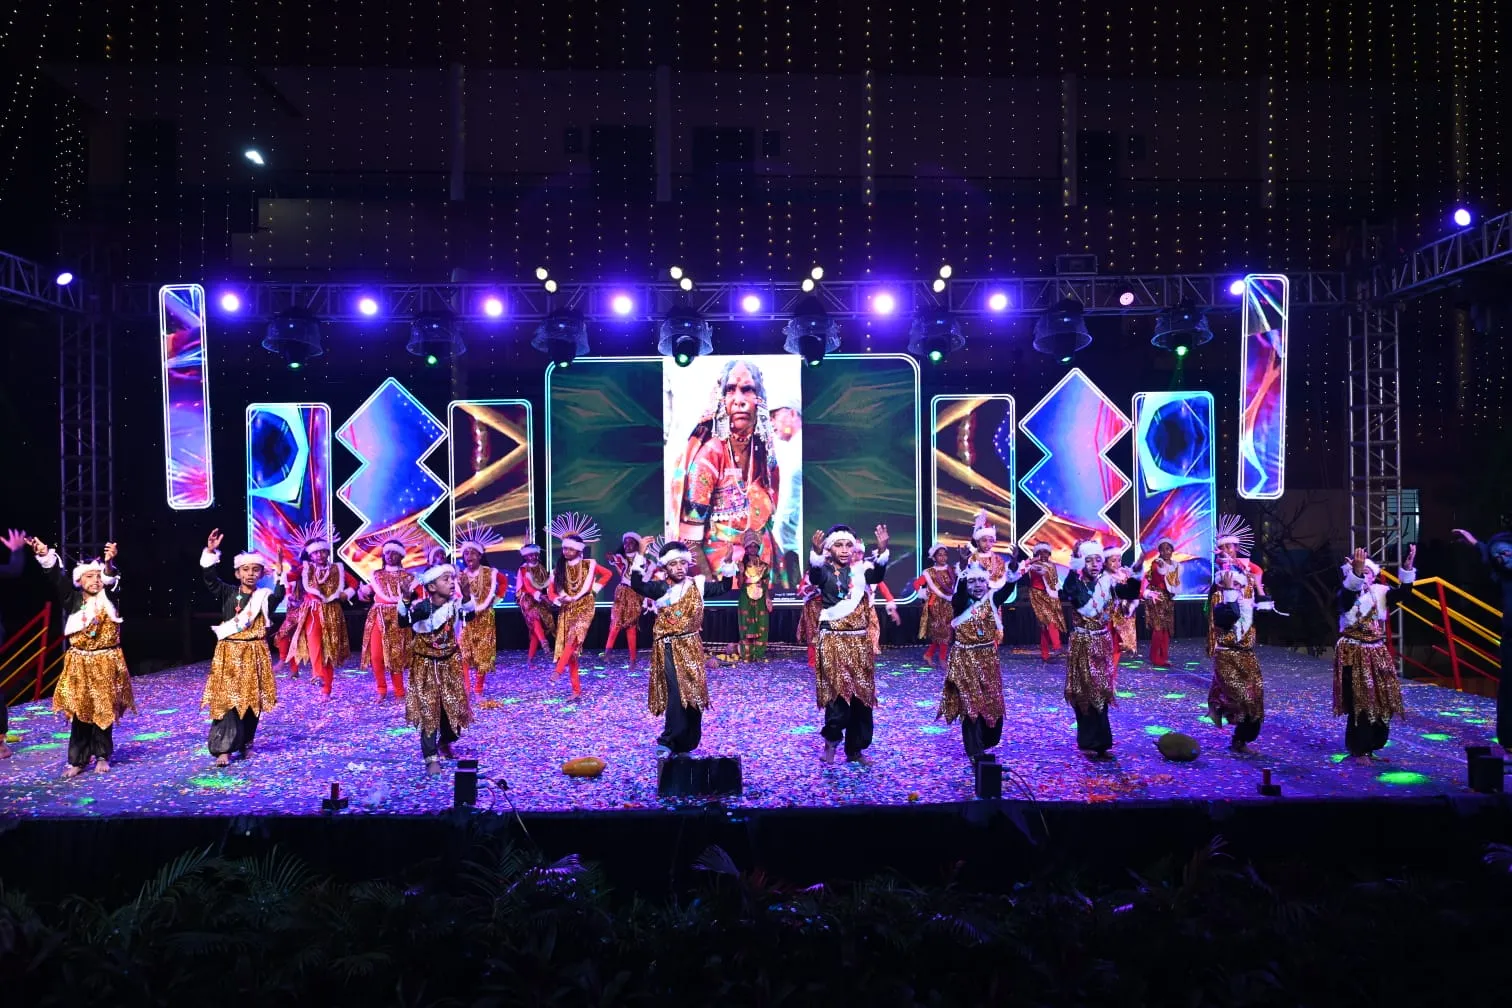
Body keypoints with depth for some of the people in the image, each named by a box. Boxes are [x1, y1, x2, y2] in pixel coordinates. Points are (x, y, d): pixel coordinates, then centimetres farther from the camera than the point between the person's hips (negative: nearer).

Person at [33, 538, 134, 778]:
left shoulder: (109, 599, -4)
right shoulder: (73, 599, 1)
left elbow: (110, 581, -24)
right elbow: (58, 578, -10)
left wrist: (109, 563, -44)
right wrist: (45, 555, -24)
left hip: (106, 663, -1)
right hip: (79, 663, 1)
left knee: (104, 710, 7)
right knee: (80, 711, 3)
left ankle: (102, 756, 20)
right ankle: (78, 760, 10)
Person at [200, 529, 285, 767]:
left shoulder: (264, 597, 0)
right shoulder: (228, 594, 3)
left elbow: (279, 595, -20)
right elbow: (210, 579, -9)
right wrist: (210, 552, -19)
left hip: (254, 654, 0)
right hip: (229, 653, 0)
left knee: (252, 700, 8)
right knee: (227, 700, -4)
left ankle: (245, 743, 24)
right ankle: (223, 749, -2)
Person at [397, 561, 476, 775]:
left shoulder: (454, 605, -11)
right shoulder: (421, 607, -20)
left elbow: (470, 615, -27)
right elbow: (403, 622, -32)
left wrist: (466, 596, -39)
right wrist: (406, 601, -45)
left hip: (450, 663, 4)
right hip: (425, 664, -3)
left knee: (454, 705, 9)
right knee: (427, 709, -2)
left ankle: (445, 744, 36)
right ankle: (431, 758, 3)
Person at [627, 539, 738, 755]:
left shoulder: (698, 585, 5)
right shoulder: (661, 588, -3)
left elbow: (724, 588, 5)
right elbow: (637, 585, -18)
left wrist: (728, 563, -8)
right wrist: (641, 557, -27)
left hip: (691, 646, 3)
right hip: (669, 647, -3)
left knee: (694, 693, 6)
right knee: (676, 692, -15)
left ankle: (686, 743, 20)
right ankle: (668, 742, -6)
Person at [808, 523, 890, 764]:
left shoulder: (859, 571, 6)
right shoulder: (824, 571, -3)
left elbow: (878, 575, -14)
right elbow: (814, 575, -26)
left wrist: (882, 550, -30)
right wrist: (816, 553, -44)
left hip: (859, 640, 4)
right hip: (833, 640, -4)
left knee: (862, 694, 6)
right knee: (839, 692, -13)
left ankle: (855, 749, 18)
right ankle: (831, 740, 10)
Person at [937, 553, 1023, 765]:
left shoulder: (992, 600, -3)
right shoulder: (960, 604, -8)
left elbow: (1008, 586, -20)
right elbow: (957, 592, -30)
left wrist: (1014, 565, -38)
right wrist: (964, 570, -45)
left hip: (988, 659, 3)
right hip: (965, 660, -3)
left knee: (992, 702, 11)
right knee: (971, 703, -2)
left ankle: (985, 742, 33)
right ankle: (975, 751, 5)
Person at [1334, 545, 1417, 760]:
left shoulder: (1380, 592, 3)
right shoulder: (1347, 595, -10)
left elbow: (1403, 592, -13)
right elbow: (1350, 589, -34)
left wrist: (1408, 566, -28)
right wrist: (1356, 571, -53)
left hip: (1377, 652, 5)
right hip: (1353, 653, -5)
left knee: (1381, 701, 9)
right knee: (1359, 702, -5)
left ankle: (1371, 746, 24)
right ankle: (1358, 750, 5)